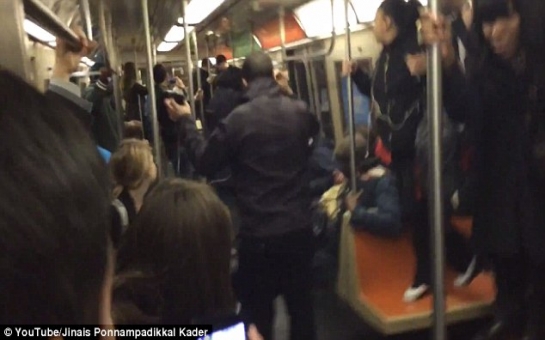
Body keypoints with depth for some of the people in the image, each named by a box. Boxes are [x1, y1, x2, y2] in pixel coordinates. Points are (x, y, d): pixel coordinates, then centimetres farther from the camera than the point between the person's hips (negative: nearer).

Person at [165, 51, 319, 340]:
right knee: (301, 302, 19)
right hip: (299, 227, 4)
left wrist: (187, 121, 7)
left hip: (258, 233, -4)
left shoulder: (238, 119, -14)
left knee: (258, 310, 13)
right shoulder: (300, 111, -1)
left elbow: (204, 162, -4)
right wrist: (287, 92, 31)